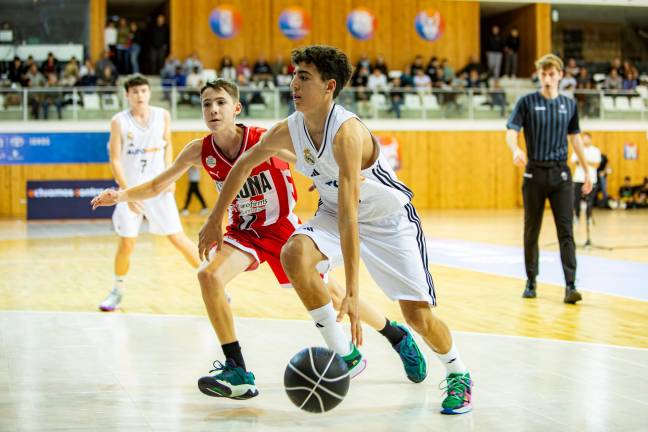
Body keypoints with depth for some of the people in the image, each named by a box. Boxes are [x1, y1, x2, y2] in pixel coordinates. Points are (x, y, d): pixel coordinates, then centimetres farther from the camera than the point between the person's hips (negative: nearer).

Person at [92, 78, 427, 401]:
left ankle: (398, 336, 32)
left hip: (283, 227, -3)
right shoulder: (199, 151, -12)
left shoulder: (265, 140, -24)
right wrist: (121, 196, -15)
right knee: (209, 275, -24)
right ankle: (237, 371, -17)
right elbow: (156, 186, 0)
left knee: (330, 294, 6)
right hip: (244, 230, 3)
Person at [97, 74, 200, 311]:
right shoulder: (119, 121, -8)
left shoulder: (162, 116, -1)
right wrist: (128, 192, -19)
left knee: (178, 238, -1)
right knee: (126, 244, -2)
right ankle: (117, 291, 19)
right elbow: (115, 160, -9)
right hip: (131, 189, -1)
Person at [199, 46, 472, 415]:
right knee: (294, 254, -25)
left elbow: (349, 215, -41)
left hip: (390, 220, -5)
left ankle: (459, 374, 23)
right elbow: (245, 164, 7)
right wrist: (215, 220, 10)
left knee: (418, 314, -9)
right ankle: (347, 355, -12)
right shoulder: (290, 130, -13)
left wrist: (353, 292, -43)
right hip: (333, 215, 5)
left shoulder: (347, 132, -34)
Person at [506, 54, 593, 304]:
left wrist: (587, 171, 18)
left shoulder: (569, 104, 9)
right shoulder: (527, 102, 0)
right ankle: (531, 283, 19)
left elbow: (575, 138, 18)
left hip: (560, 173, 1)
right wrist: (516, 150, -31)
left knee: (566, 230, -7)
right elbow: (511, 132, -8)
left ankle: (570, 286, -11)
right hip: (534, 173, -1)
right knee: (531, 231, 7)